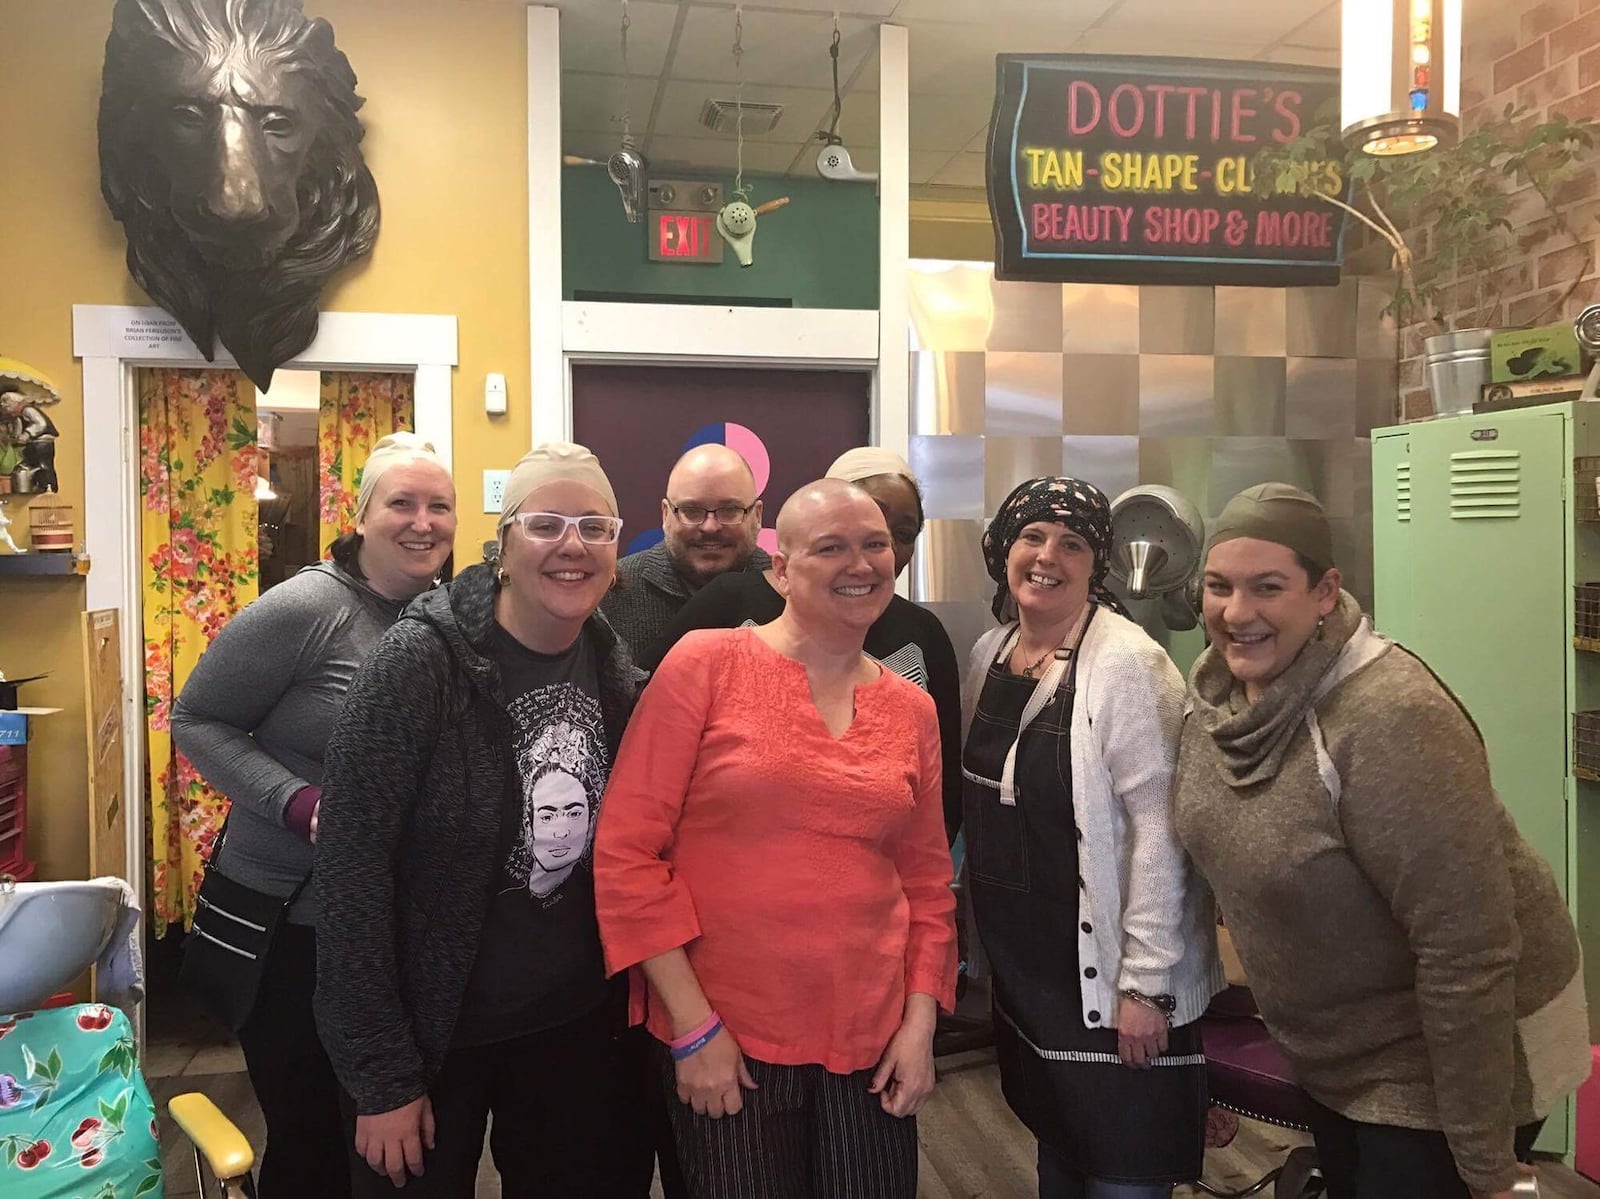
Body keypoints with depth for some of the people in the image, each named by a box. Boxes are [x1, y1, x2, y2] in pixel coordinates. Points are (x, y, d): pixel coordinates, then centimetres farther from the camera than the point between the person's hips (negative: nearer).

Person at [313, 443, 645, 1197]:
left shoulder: (615, 671, -3)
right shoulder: (420, 661, -20)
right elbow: (352, 867, -19)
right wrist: (381, 1073, -16)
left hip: (576, 1026, 5)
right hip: (434, 1032, -4)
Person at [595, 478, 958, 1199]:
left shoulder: (912, 709, 5)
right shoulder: (704, 663, -9)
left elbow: (927, 881, 12)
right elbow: (624, 852, -10)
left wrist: (920, 1023, 2)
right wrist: (693, 1023, -11)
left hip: (871, 1043, 4)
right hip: (719, 1040, -3)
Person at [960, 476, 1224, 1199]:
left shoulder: (1127, 664, -18)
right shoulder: (989, 654, 4)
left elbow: (1157, 829, -20)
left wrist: (1146, 983, -20)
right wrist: (982, 936, 16)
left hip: (1109, 978, -6)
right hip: (1021, 967, 7)